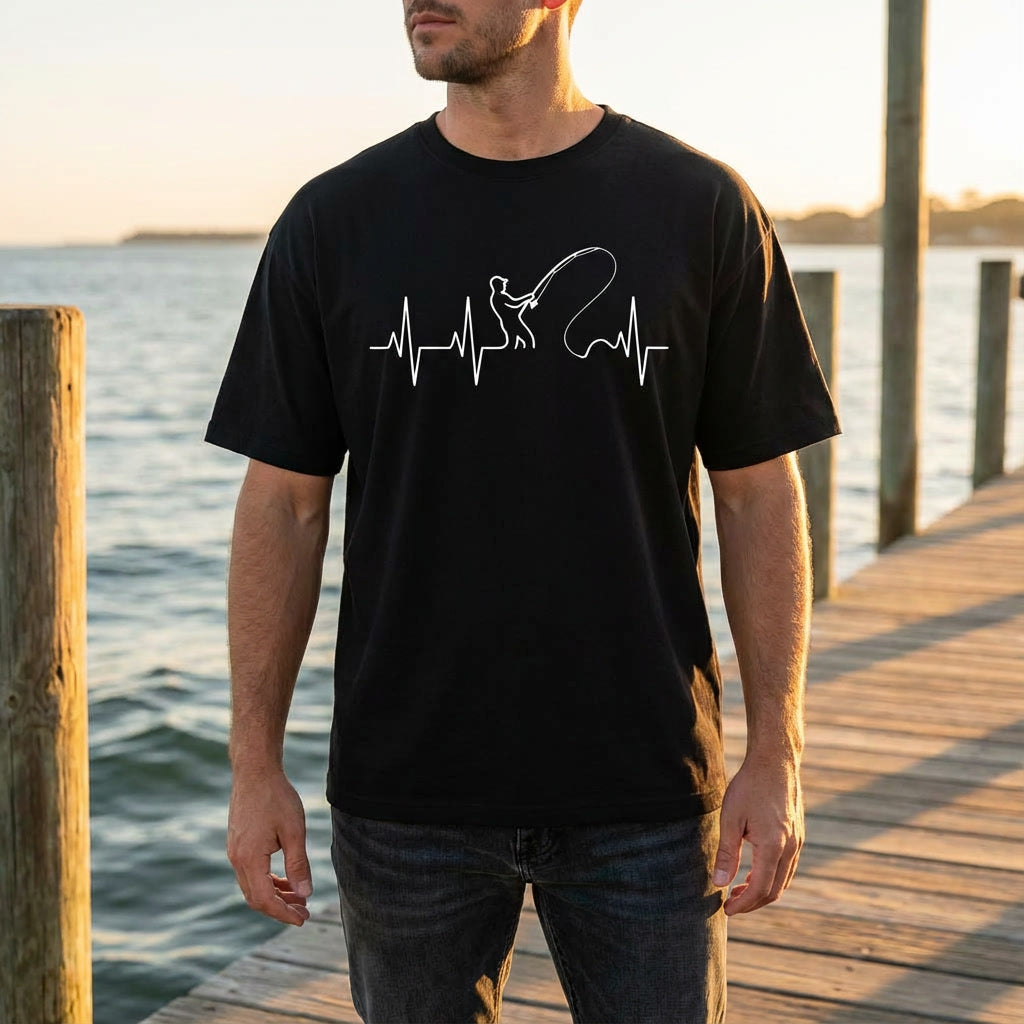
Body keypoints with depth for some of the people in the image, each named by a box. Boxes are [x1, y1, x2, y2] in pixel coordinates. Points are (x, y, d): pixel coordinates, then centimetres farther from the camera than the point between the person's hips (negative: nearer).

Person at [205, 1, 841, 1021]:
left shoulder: (703, 208, -3)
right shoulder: (335, 222, -1)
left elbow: (758, 493, 0)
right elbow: (283, 502, 1)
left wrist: (776, 756, -4)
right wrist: (255, 764, -1)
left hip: (640, 787, 0)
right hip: (406, 786, 1)